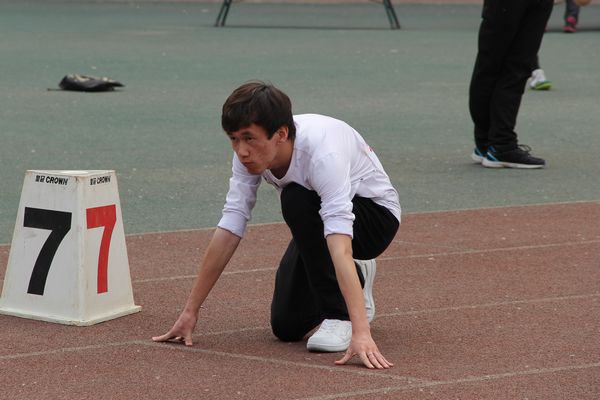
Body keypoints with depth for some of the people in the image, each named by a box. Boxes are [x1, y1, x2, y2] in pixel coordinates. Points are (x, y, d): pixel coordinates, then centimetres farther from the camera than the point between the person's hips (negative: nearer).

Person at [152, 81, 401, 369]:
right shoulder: (249, 151, -21)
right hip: (316, 221, 6)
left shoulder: (322, 152, -40)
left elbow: (340, 247, -50)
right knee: (287, 327, -3)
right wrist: (190, 311, -18)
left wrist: (360, 333, -57)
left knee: (296, 200, -35)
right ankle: (352, 282, 25)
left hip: (374, 216, -6)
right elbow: (229, 229, -17)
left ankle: (340, 313, -20)